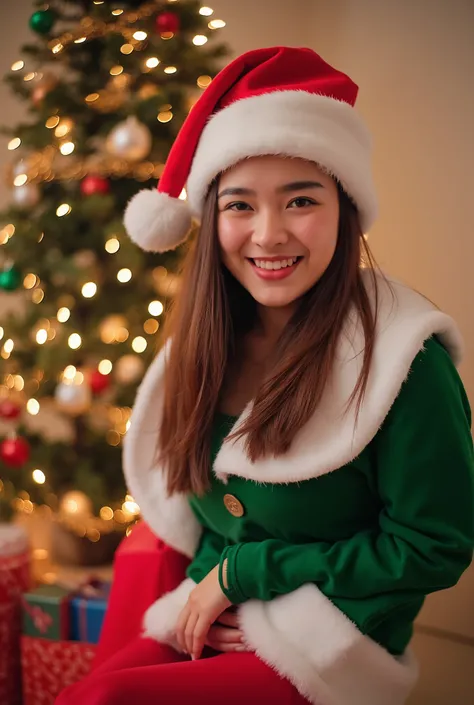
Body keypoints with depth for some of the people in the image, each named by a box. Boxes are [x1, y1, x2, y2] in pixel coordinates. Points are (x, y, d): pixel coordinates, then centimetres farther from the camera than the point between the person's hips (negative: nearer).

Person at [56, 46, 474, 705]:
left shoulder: (402, 358, -18)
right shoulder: (209, 345, 2)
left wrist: (243, 571, -13)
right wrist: (203, 594, -7)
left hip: (328, 652, -5)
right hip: (209, 621, 5)